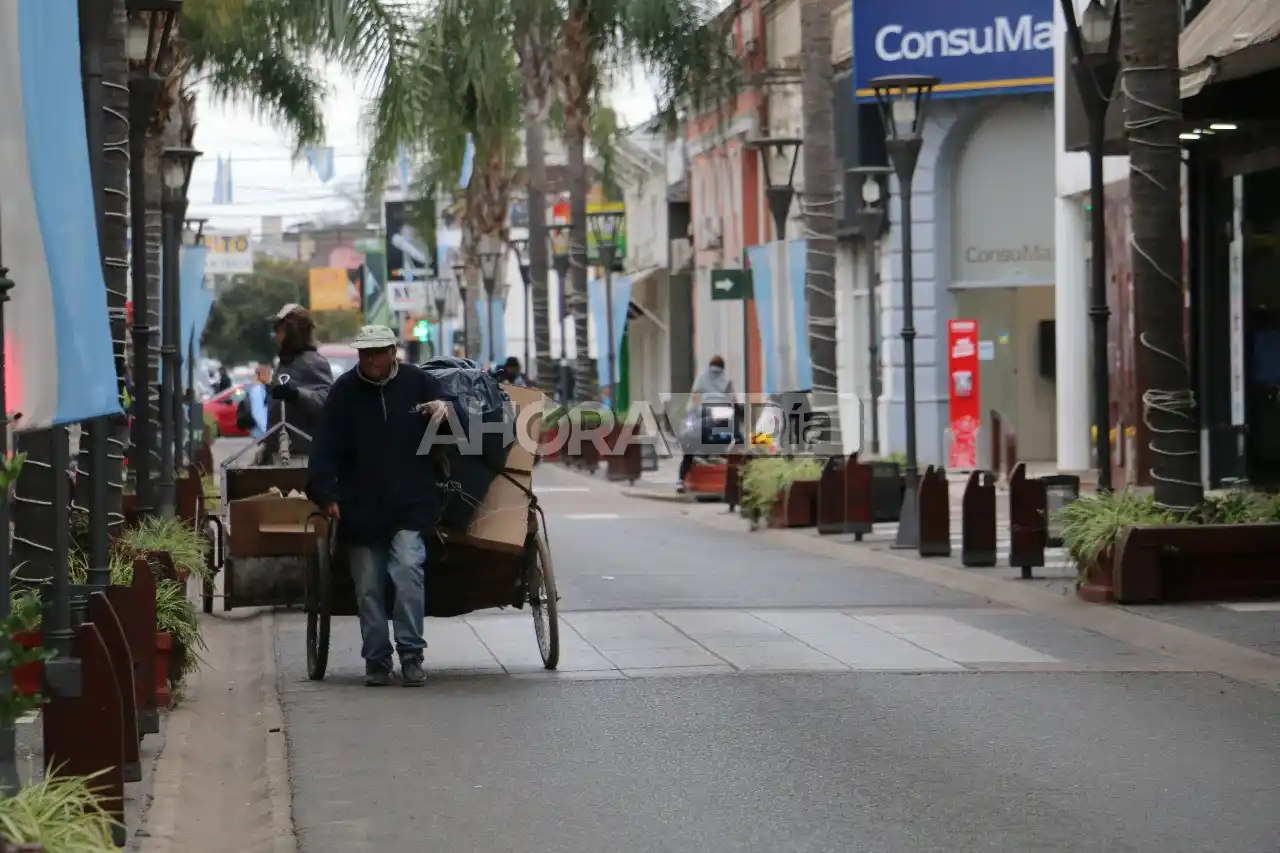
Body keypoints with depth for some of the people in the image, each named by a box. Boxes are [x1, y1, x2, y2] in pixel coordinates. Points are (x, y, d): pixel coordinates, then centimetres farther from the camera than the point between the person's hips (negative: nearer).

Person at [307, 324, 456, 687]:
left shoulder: (417, 382, 3)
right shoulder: (345, 391, 4)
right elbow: (326, 449, 2)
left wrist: (445, 407, -12)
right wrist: (325, 494, -9)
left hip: (411, 504, -2)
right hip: (361, 508, 2)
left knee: (407, 567, -20)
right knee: (368, 586, 4)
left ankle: (411, 653, -15)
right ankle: (376, 660, 14)